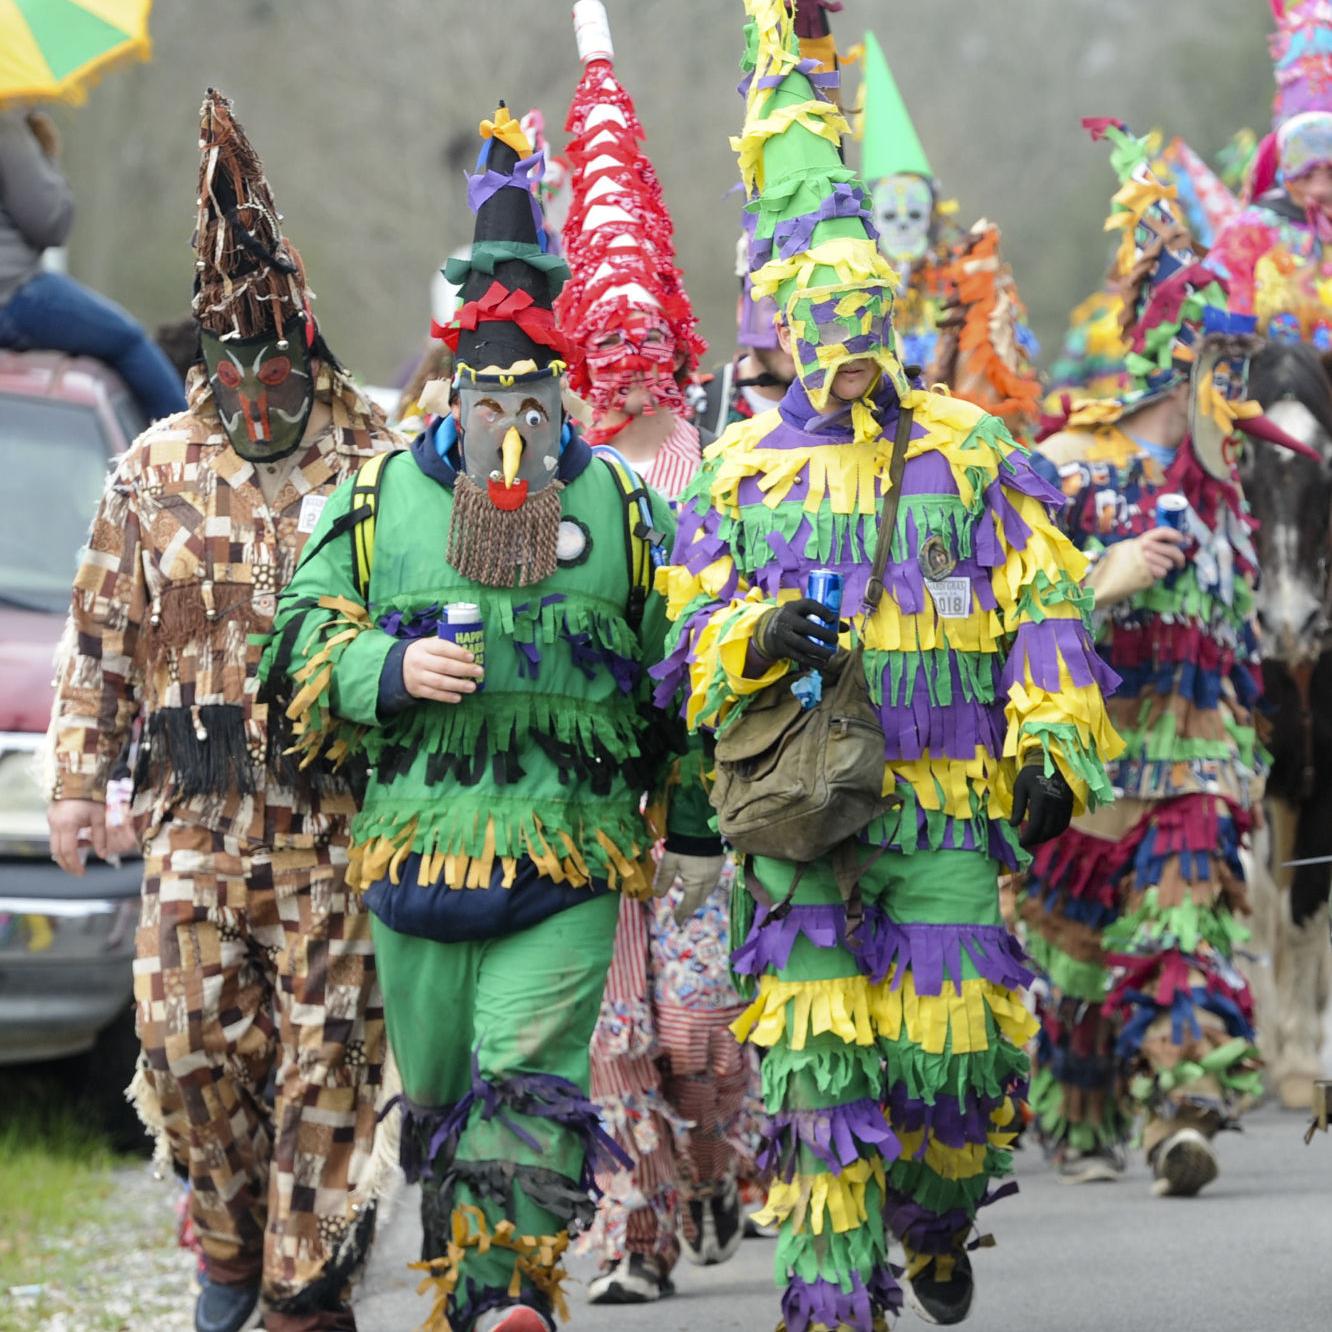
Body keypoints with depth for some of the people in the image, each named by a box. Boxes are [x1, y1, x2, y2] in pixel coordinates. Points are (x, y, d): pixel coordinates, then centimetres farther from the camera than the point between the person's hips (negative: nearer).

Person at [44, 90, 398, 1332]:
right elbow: (101, 634, 13)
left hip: (336, 809, -2)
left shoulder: (374, 465, 1)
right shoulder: (156, 471, 9)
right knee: (188, 1036, 1)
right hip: (194, 808, 2)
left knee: (328, 1046, -2)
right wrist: (76, 775, 8)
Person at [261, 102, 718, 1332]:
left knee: (529, 1080, -16)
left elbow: (678, 679, 17)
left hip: (571, 859, -2)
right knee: (436, 1088, 10)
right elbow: (300, 648, 8)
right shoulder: (379, 502, 8)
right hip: (418, 847, 2)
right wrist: (392, 672, -11)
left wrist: (686, 816, 18)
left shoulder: (621, 511, 8)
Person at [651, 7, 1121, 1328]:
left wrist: (1056, 746, -7)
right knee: (816, 1065, -7)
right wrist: (755, 639, -16)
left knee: (965, 1056, -3)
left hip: (951, 811, 0)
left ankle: (933, 1226, 27)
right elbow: (685, 648, 6)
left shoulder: (971, 454, 10)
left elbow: (1045, 616, 7)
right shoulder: (736, 475, 10)